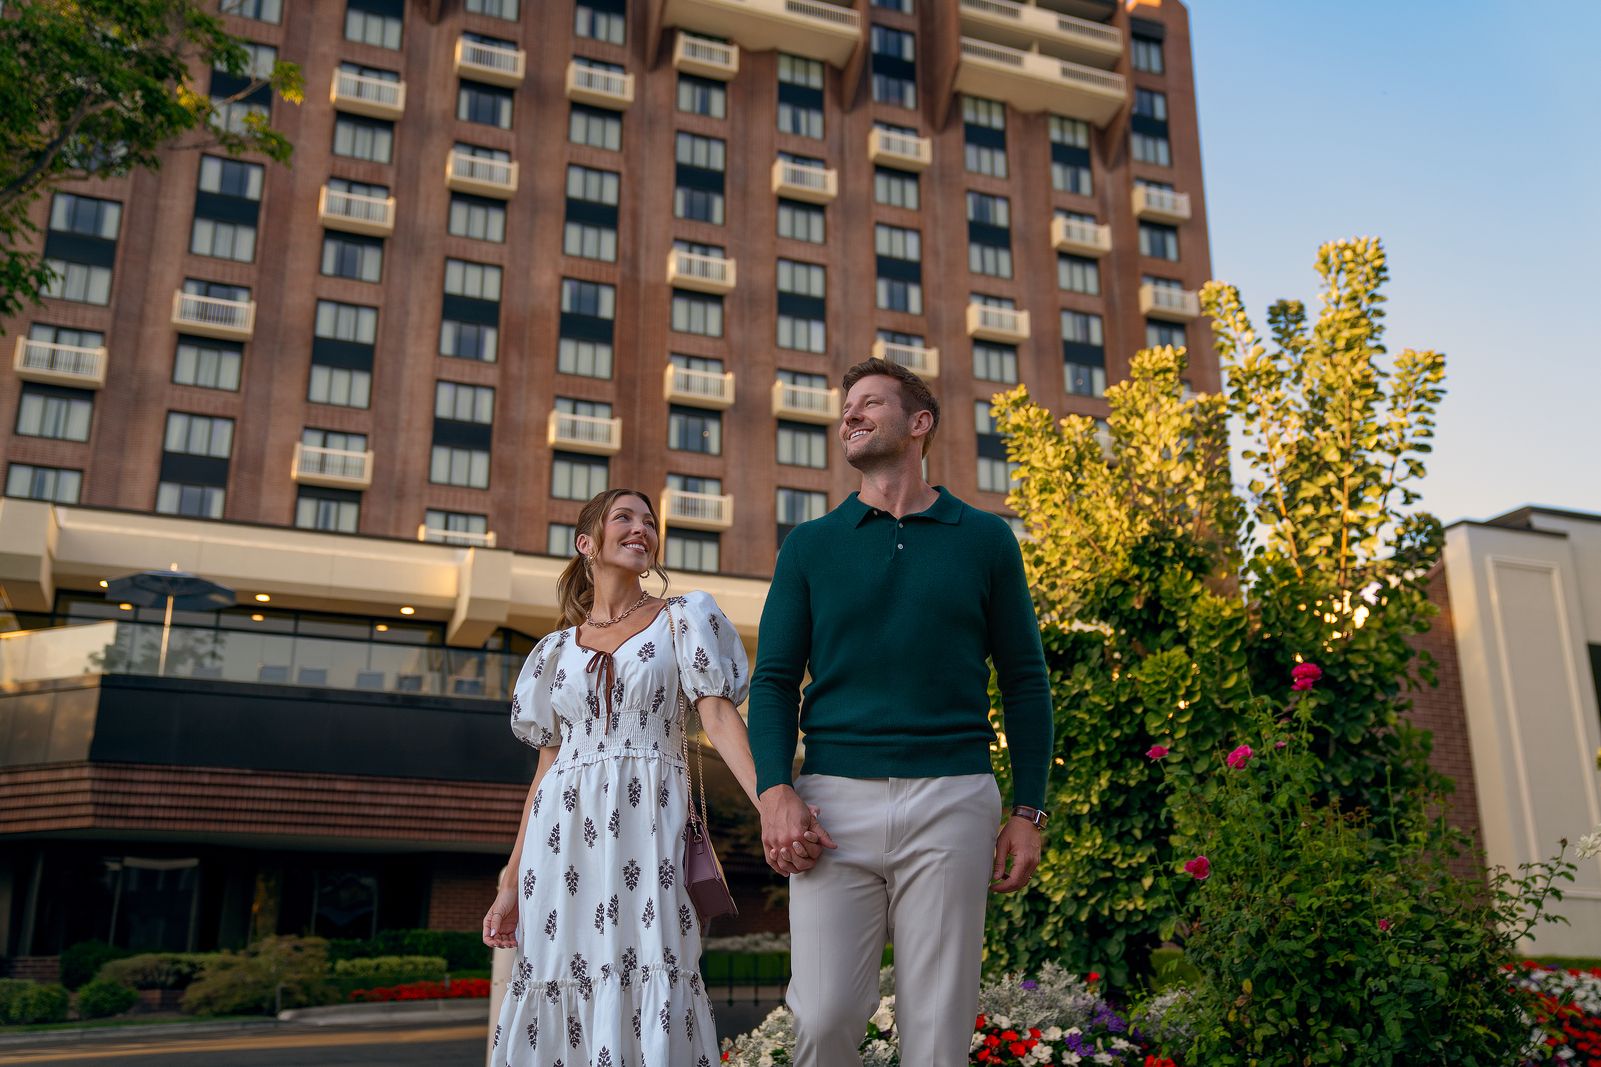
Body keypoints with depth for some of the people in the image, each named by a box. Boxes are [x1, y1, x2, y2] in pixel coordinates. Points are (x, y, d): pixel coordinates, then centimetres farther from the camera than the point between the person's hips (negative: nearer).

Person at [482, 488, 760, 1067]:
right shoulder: (556, 650, 17)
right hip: (564, 835, 3)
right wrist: (511, 883, 13)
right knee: (566, 989, 1)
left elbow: (718, 716, -4)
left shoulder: (681, 619, 9)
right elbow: (548, 765, 17)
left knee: (646, 980, -10)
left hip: (645, 825, -3)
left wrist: (770, 805, -20)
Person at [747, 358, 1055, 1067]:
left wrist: (1028, 811, 3)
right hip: (835, 799, 1)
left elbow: (1024, 680, 10)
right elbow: (775, 678, 8)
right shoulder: (810, 545, 13)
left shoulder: (985, 539, 11)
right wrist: (775, 792, -7)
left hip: (951, 797, 0)